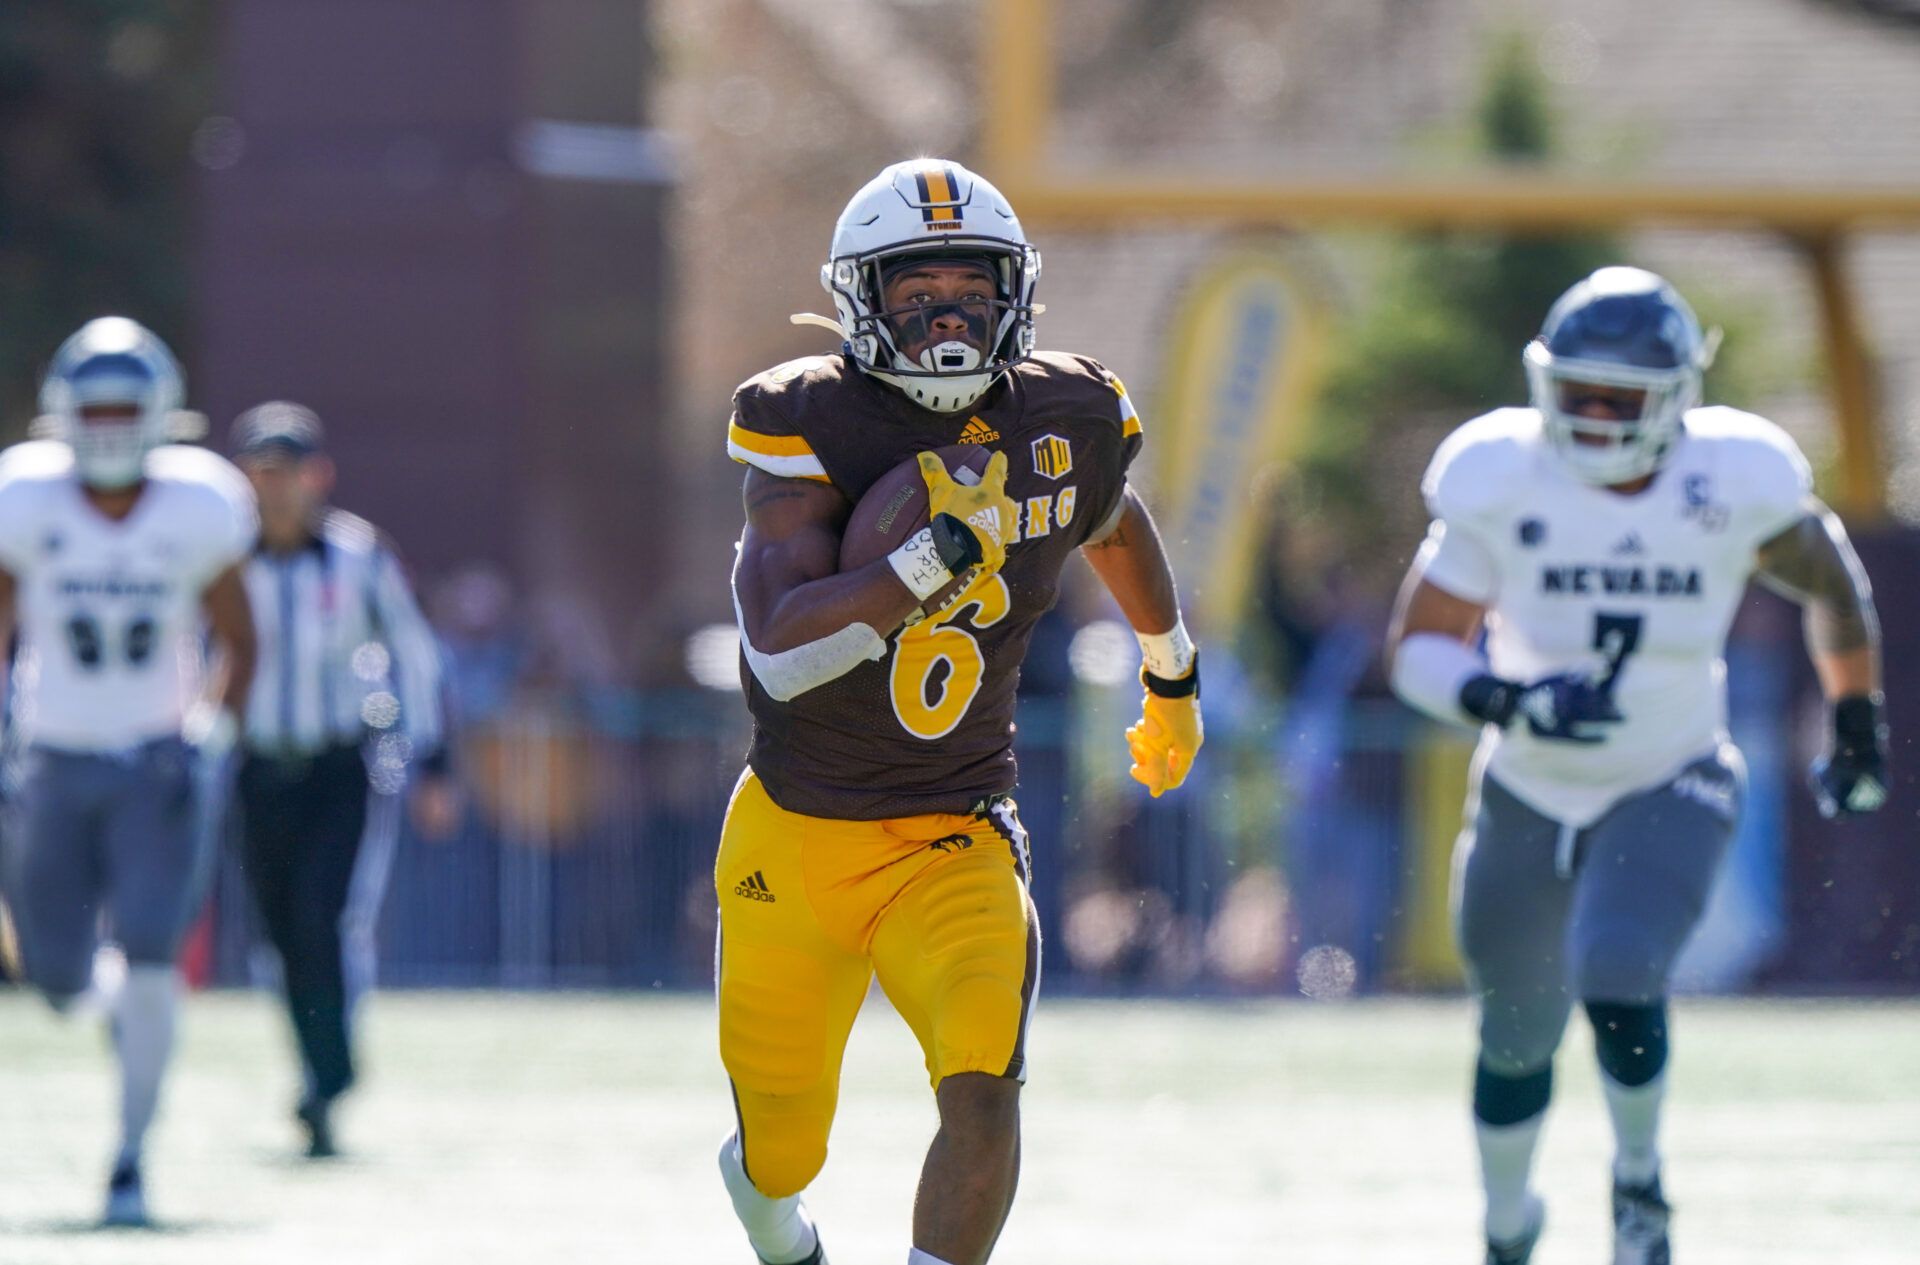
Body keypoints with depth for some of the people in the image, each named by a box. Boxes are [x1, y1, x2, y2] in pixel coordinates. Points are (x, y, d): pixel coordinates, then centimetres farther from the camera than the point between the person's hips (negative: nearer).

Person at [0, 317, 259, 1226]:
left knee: (150, 962, -15)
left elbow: (239, 644, 7)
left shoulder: (195, 513, -6)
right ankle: (115, 995, 41)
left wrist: (216, 733, -7)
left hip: (160, 766, -1)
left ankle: (130, 1164, -6)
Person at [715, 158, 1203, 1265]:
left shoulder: (1066, 420, -4)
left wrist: (1174, 680, 36)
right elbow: (783, 647, -27)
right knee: (779, 1152, 15)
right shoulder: (815, 427, -15)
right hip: (797, 832, -1)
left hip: (954, 844, 1)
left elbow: (1115, 525, 22)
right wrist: (940, 553, -33)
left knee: (983, 1099, -25)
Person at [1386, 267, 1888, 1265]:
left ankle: (1639, 1180, 4)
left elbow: (1829, 584, 4)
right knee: (1515, 1041, 15)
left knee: (1615, 982, -26)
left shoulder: (1735, 483, -17)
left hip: (1671, 792, -2)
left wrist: (1856, 721, 10)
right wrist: (1508, 702, -32)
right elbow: (1419, 650, -13)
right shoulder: (1501, 481, -17)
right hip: (1527, 795, 2)